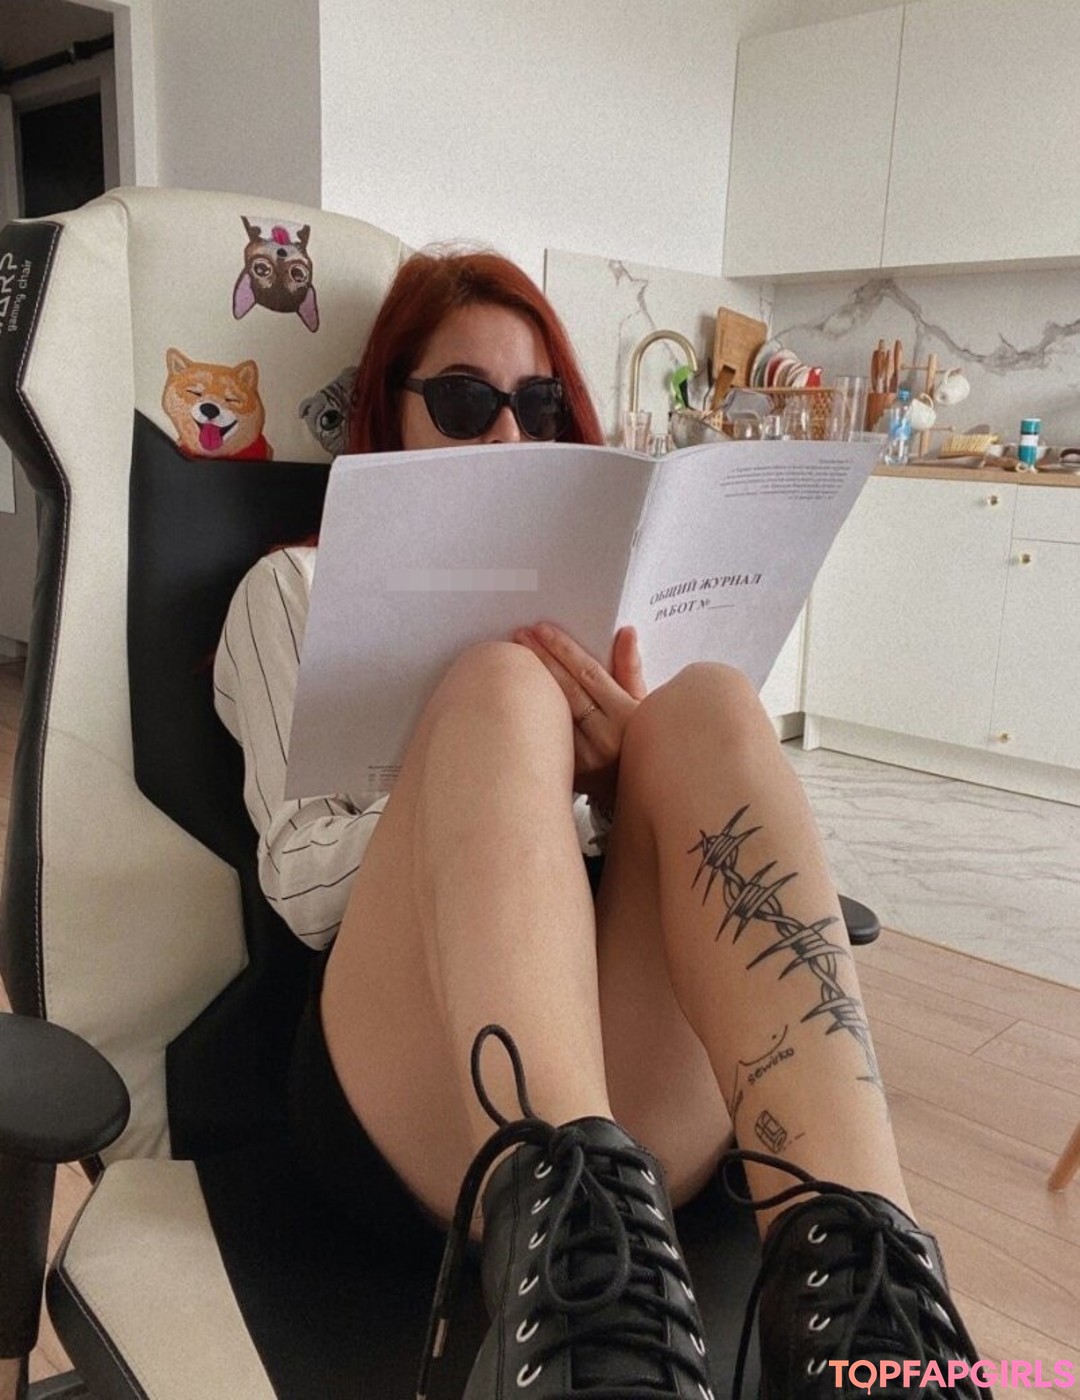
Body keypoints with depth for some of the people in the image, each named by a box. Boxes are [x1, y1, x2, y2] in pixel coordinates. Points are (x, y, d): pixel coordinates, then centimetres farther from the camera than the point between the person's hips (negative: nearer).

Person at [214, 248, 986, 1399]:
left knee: (707, 708, -23)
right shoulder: (299, 589, 18)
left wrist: (632, 769, -8)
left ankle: (853, 1265, -40)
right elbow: (301, 881, 2)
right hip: (418, 1090, -2)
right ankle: (561, 1211, -49)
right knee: (498, 688, -26)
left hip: (647, 1100, 3)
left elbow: (707, 831, 16)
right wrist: (542, 772, -13)